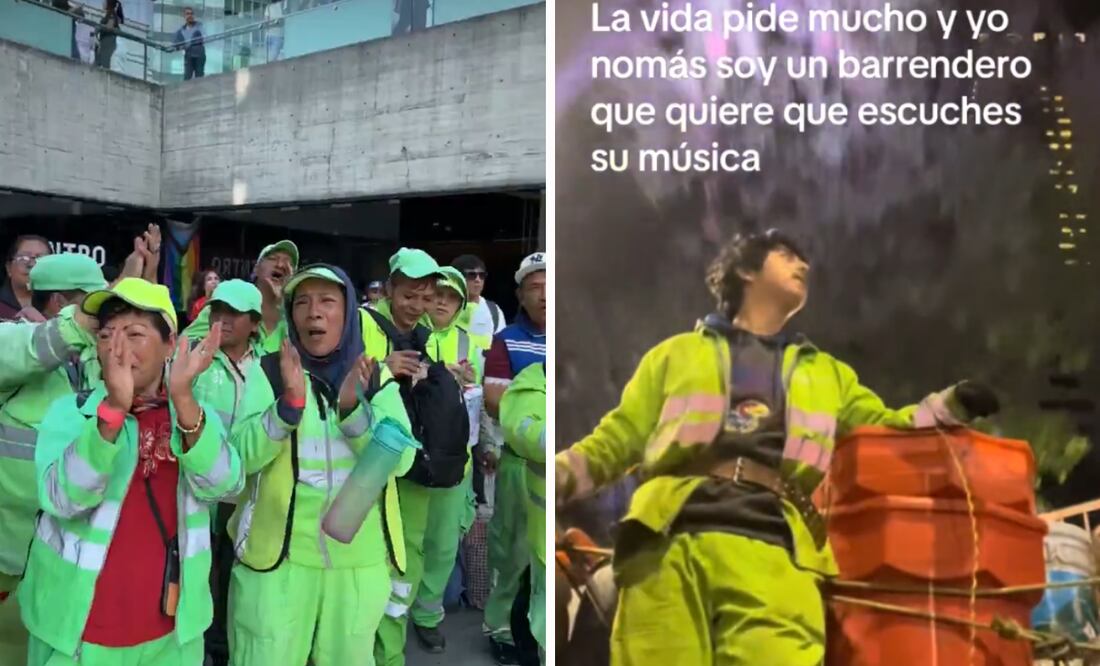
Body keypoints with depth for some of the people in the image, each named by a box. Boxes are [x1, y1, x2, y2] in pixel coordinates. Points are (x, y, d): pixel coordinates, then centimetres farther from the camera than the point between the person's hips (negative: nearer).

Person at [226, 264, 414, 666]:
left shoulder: (377, 378, 2)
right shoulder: (268, 372, -2)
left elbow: (400, 461, -8)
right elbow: (243, 456, -13)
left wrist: (353, 407, -22)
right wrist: (290, 401, -27)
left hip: (360, 558, 2)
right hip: (278, 554, -2)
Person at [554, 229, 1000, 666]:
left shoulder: (826, 373, 34)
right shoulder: (678, 353, 25)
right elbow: (619, 436, 18)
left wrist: (951, 405, 9)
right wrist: (551, 479, 5)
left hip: (775, 548, 1)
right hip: (669, 533, -1)